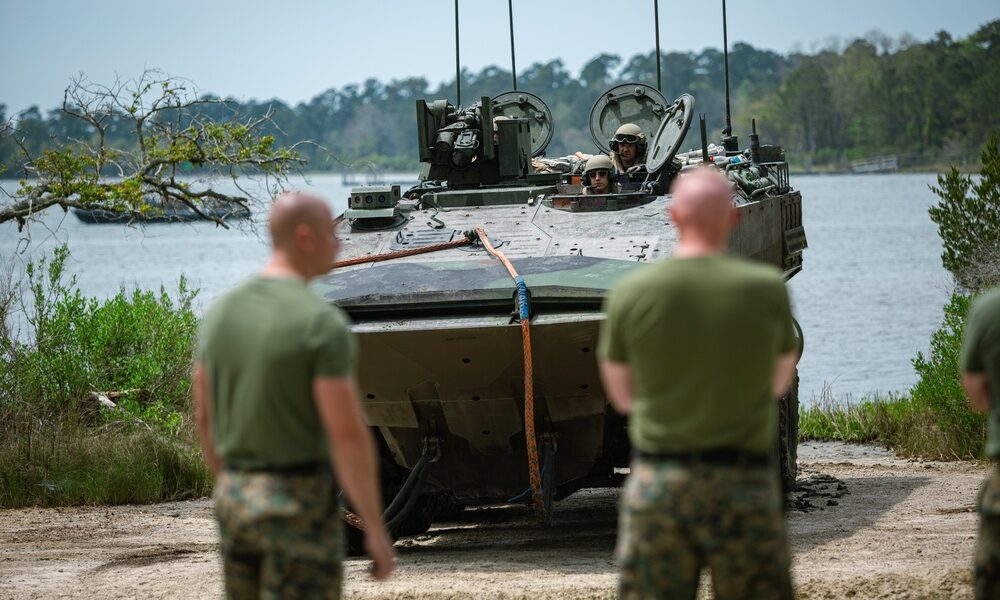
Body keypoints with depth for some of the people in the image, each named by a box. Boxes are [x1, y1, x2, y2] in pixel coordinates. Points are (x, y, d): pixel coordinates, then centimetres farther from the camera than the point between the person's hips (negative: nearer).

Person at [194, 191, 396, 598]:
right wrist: (376, 530, -14)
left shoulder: (221, 313, 4)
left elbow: (205, 419, 12)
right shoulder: (324, 324, -19)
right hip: (301, 506, -7)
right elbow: (348, 436, -21)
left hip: (238, 499, 7)